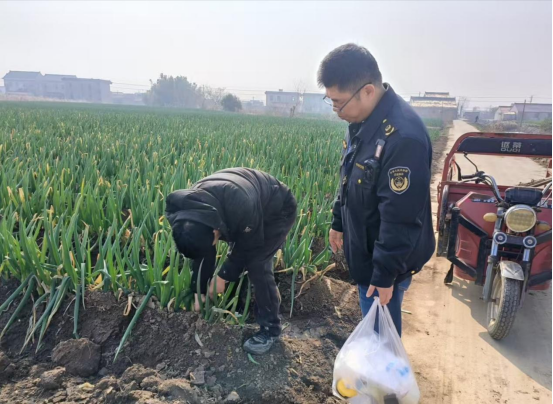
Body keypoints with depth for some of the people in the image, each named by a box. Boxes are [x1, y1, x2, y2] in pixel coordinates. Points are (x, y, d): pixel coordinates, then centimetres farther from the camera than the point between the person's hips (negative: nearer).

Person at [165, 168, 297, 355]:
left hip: (278, 210, -7)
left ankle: (270, 329, -2)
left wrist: (223, 276, -13)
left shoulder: (241, 208, -44)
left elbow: (247, 246, -24)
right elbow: (202, 253, -7)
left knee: (257, 265, -15)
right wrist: (200, 291, -2)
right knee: (239, 260, 8)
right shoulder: (190, 209, -21)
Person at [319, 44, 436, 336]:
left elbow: (401, 217, -28)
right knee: (372, 324, 26)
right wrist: (339, 223, 18)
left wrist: (385, 273, -21)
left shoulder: (404, 136, -32)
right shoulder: (363, 120, -2)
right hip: (365, 248, 9)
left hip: (386, 258, -8)